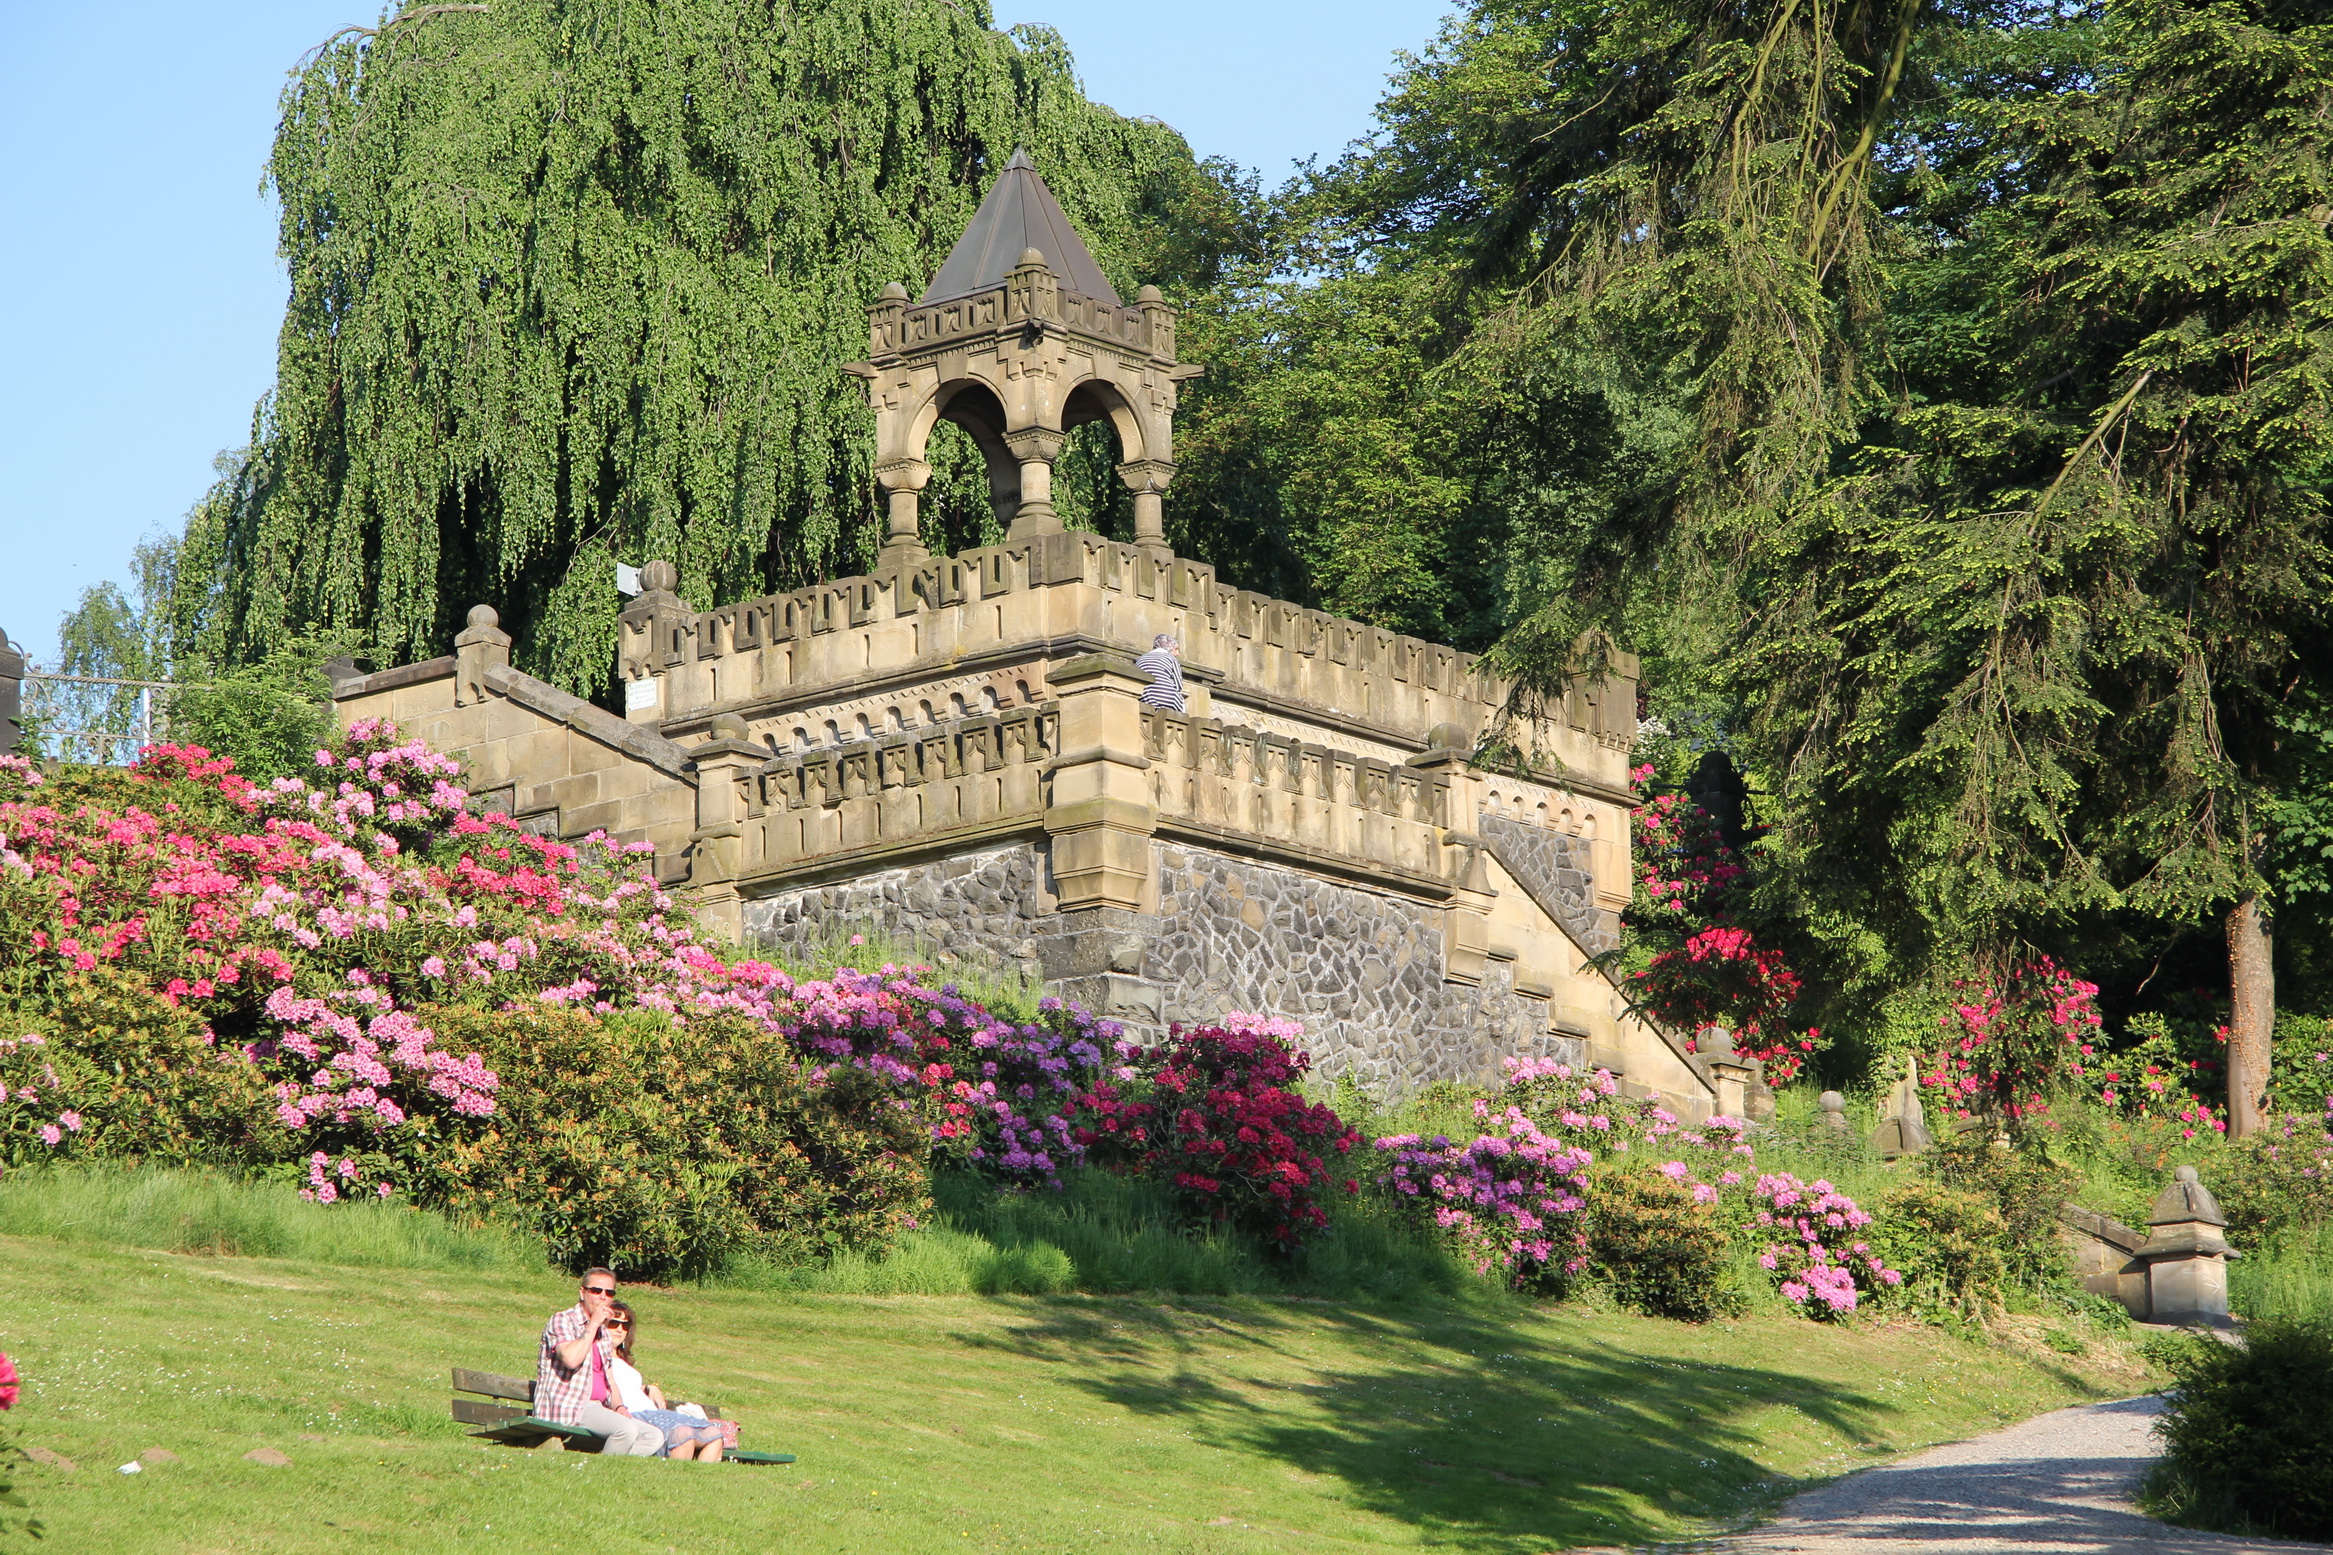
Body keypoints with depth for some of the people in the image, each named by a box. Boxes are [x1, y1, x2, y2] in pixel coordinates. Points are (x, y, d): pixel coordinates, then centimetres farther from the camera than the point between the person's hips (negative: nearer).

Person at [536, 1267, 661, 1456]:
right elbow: (571, 1359, -23)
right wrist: (593, 1325, -14)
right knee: (626, 1429, -30)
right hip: (567, 1407, -9)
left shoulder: (604, 1334, 22)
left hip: (598, 1409, 9)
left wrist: (619, 1407, 3)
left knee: (655, 1437, -7)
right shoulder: (561, 1320, -3)